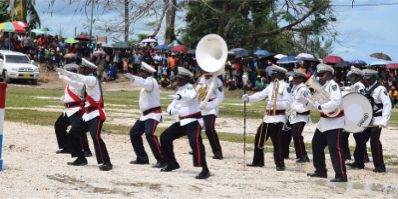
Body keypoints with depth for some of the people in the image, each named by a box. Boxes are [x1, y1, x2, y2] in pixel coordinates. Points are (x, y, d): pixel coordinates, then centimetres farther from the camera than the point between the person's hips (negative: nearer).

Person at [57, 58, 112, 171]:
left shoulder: (93, 79, -13)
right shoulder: (87, 81, 16)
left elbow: (82, 78, -32)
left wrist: (65, 73, -38)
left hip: (96, 115, -10)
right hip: (88, 114, 10)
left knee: (96, 136, -27)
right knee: (73, 134, 10)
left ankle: (106, 163, -26)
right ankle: (81, 159, 19)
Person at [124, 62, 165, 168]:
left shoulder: (151, 81, -15)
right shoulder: (147, 82, 16)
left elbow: (144, 83, -37)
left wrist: (132, 77, -51)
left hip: (153, 114, -11)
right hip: (145, 114, 11)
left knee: (149, 134, -27)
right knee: (134, 133, 13)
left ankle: (161, 160, -25)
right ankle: (142, 158, 21)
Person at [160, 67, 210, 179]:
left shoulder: (189, 88, -13)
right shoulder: (180, 90, 13)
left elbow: (191, 95, -39)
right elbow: (172, 106, 14)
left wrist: (179, 96, -59)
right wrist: (171, 110, -11)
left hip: (193, 121, -10)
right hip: (182, 121, 10)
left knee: (195, 142, -30)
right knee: (165, 137, 12)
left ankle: (205, 170, -32)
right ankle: (172, 164, 26)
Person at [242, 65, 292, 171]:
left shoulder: (285, 86, -10)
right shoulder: (271, 85, 14)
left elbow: (288, 103, -16)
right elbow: (260, 95, 9)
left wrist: (275, 104, -27)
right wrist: (249, 98, -5)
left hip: (278, 118, -9)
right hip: (268, 117, 9)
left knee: (277, 141, -9)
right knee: (259, 138, 12)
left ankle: (280, 164, -1)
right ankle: (258, 161, 23)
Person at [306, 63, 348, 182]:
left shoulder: (333, 85, -15)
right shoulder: (322, 87, 14)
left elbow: (336, 102, -29)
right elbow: (317, 104, 18)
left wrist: (321, 107, -24)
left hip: (335, 122, -10)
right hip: (324, 121, 10)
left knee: (335, 148, -14)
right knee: (316, 145, 16)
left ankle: (341, 175, -14)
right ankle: (320, 171, 29)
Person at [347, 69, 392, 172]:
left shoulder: (380, 89, -13)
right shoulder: (366, 89, 11)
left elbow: (387, 105, -18)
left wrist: (383, 122, -24)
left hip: (376, 121, -8)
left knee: (374, 141, -12)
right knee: (360, 138, 9)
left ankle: (380, 166, -4)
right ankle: (359, 163, 22)